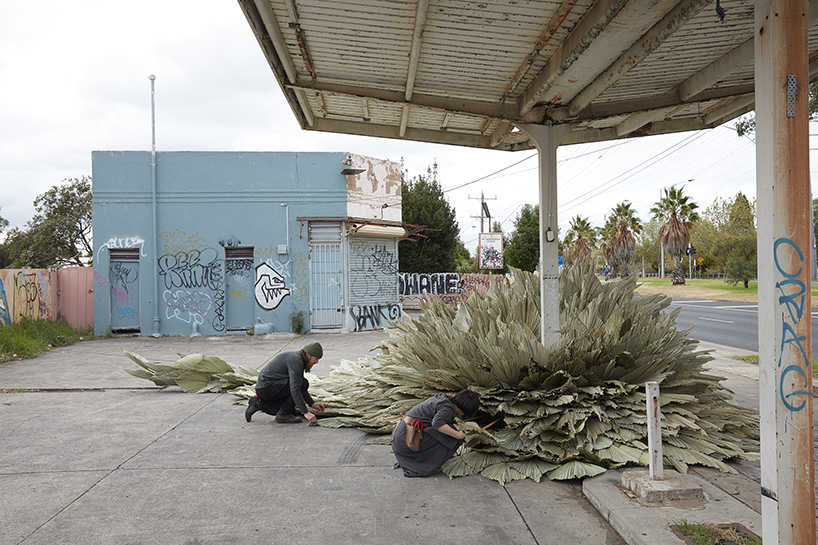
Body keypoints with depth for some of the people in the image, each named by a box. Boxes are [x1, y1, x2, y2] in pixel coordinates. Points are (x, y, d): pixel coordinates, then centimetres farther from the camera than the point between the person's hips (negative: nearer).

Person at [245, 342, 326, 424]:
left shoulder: (297, 357, 11)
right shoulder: (296, 360, -20)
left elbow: (300, 387, 19)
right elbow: (294, 389, -29)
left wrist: (312, 404, 12)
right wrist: (306, 412, -30)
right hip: (266, 387, -10)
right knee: (304, 383, -17)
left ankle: (258, 404, 16)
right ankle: (283, 415, -8)